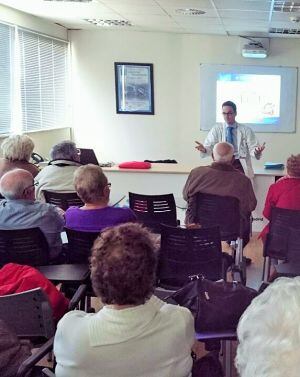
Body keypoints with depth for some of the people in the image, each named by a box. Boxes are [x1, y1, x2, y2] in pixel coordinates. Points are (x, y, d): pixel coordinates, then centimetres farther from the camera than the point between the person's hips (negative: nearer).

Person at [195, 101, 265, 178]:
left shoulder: (246, 130, 6)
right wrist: (204, 149, -22)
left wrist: (257, 151, -22)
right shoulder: (216, 129, 9)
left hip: (240, 164, 0)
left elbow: (252, 149, 1)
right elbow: (209, 147, 2)